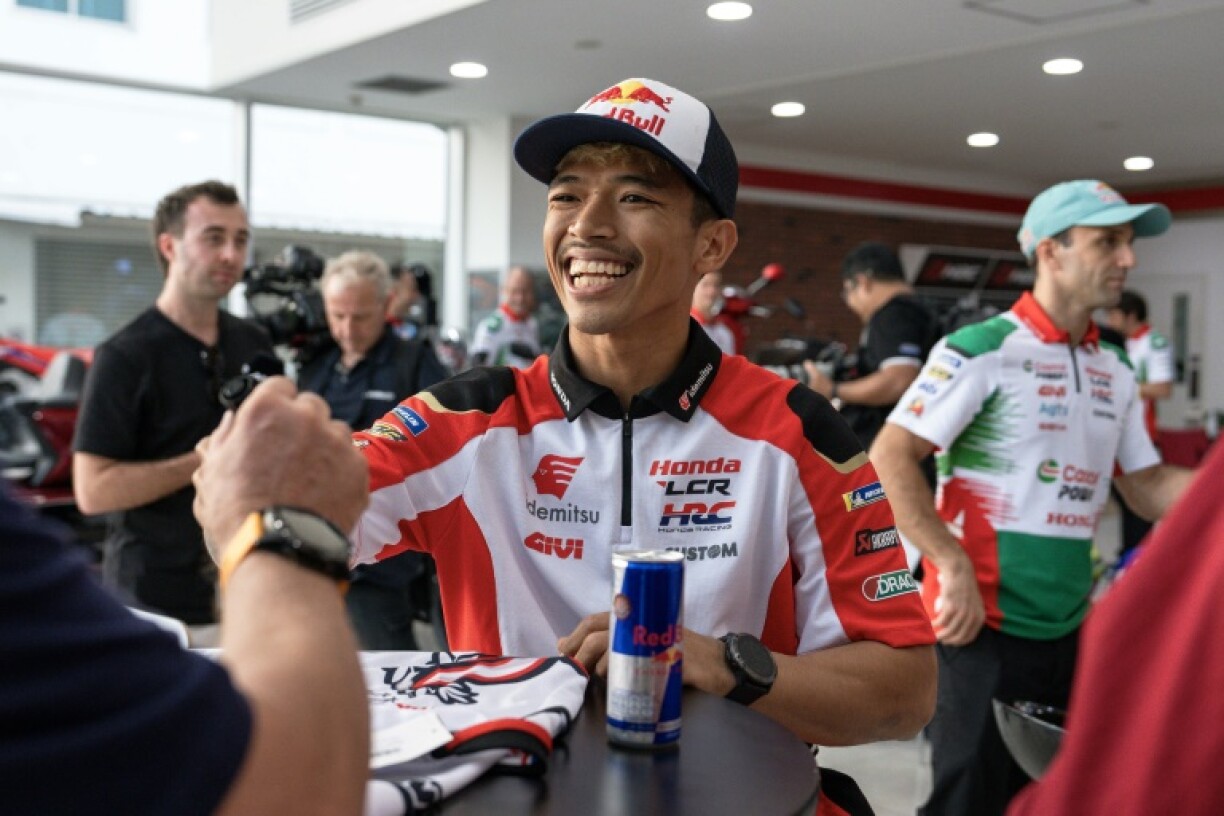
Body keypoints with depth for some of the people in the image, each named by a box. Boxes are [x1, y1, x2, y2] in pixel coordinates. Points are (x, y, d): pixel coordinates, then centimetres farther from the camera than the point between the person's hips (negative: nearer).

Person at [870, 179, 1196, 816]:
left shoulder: (1115, 369, 11)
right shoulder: (981, 350, -11)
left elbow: (1149, 489, 13)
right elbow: (890, 458, -16)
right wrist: (953, 566, -21)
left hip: (1069, 629, 7)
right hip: (983, 624, -7)